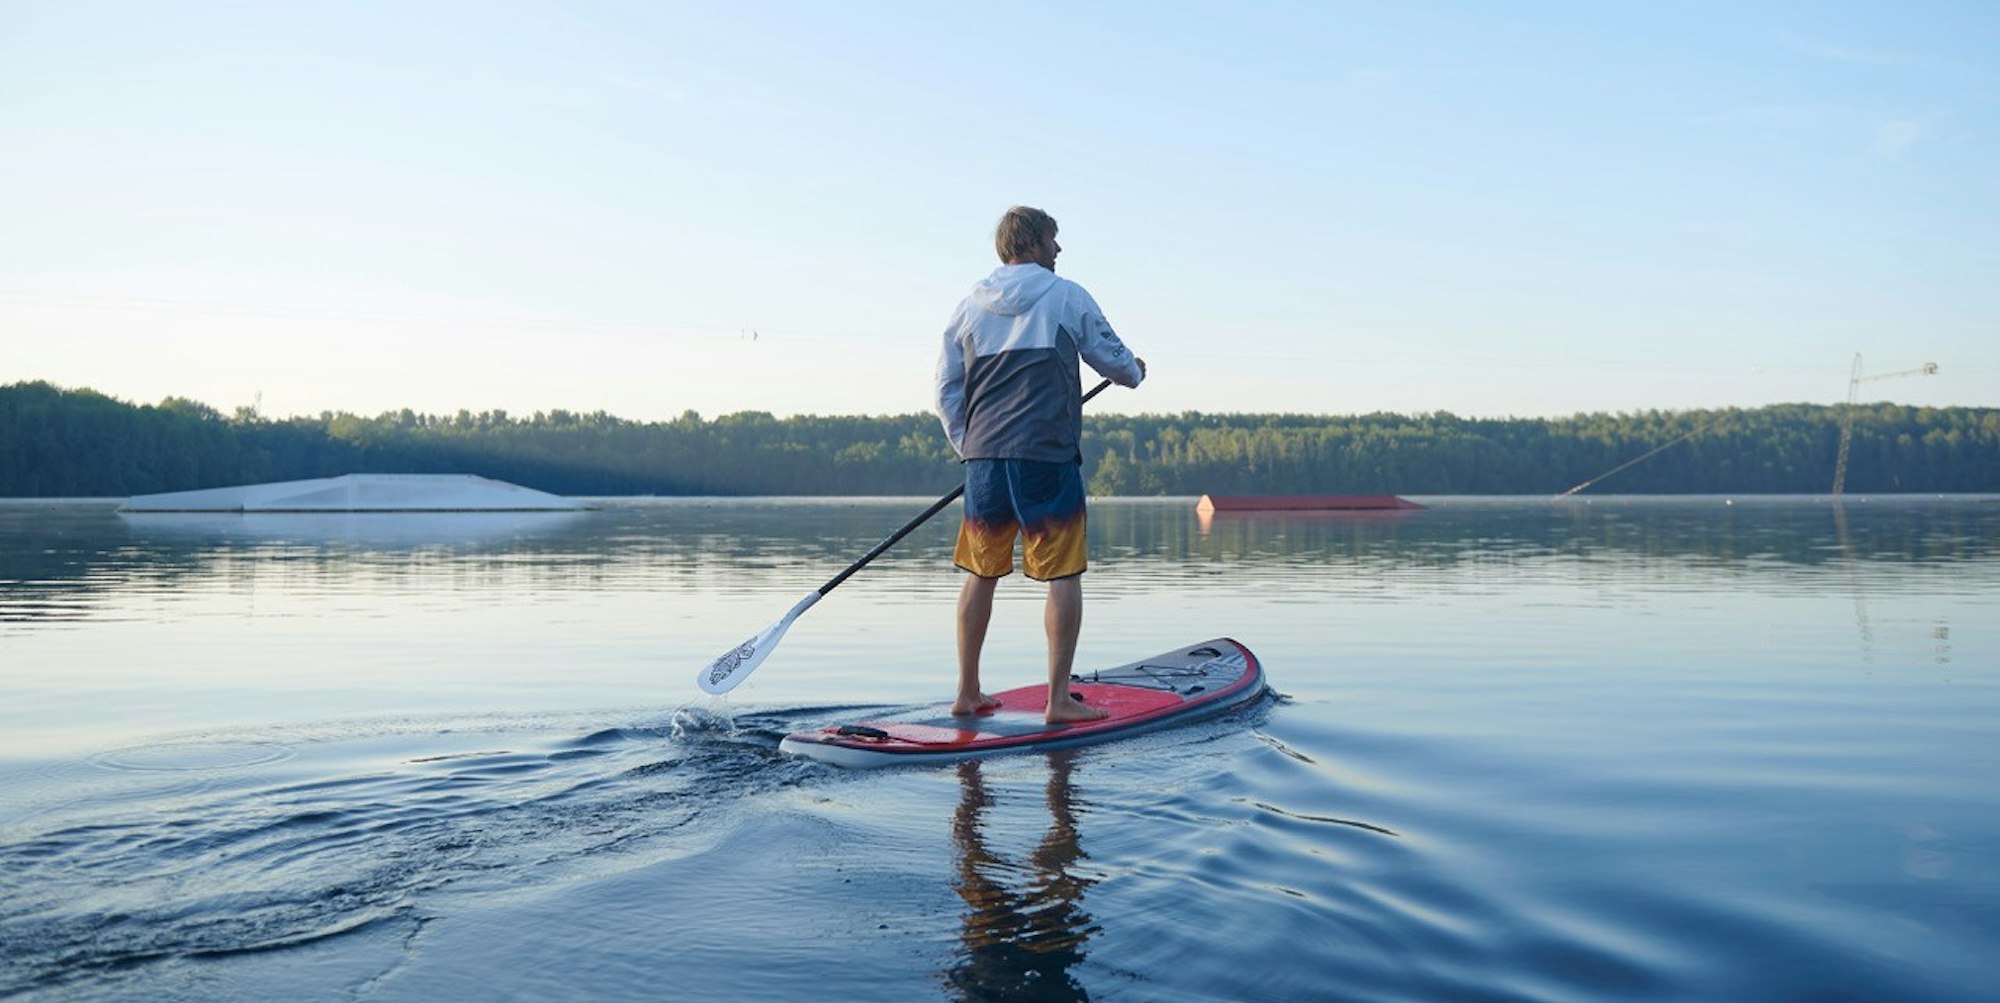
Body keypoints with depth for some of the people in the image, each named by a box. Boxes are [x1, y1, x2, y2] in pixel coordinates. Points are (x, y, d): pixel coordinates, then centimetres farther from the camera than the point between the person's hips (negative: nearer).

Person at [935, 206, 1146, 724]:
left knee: (981, 573, 13)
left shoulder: (970, 306, 11)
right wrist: (1136, 371, 32)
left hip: (983, 456, 5)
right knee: (1063, 575, 2)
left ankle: (968, 692, 18)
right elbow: (1114, 360, 10)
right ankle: (1059, 698, 2)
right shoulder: (1067, 297, 1)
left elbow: (946, 388, 11)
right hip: (1047, 456, -5)